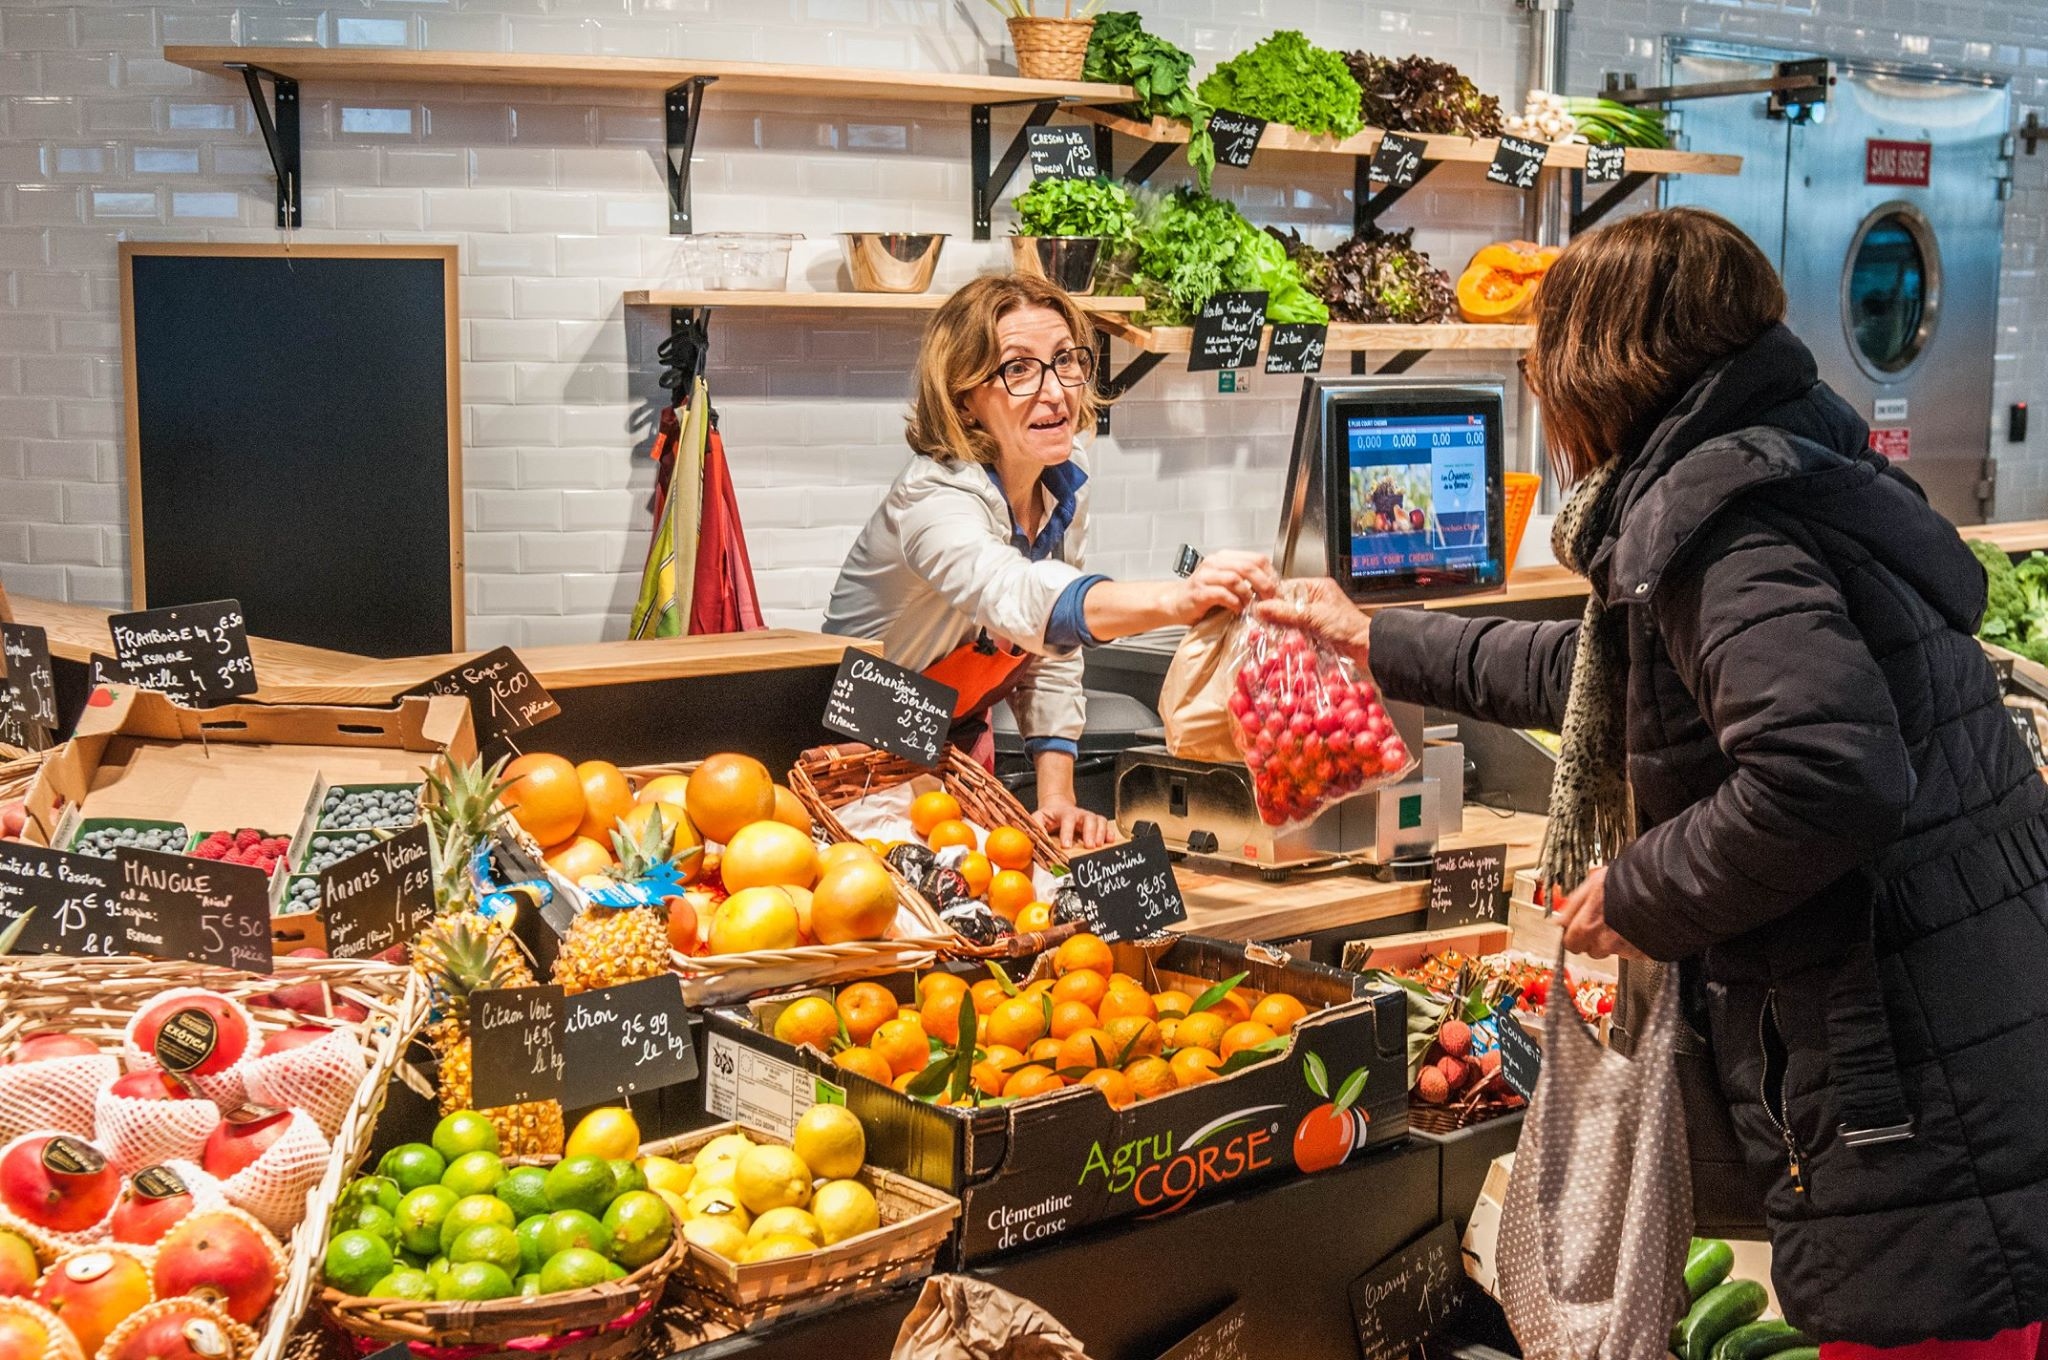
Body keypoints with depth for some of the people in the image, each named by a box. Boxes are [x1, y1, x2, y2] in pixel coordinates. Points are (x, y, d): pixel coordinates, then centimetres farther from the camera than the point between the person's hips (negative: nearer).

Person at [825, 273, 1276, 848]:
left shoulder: (1065, 480, -4)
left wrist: (1057, 798, -7)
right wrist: (1175, 599, -65)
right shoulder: (934, 498, -28)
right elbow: (1018, 599, -50)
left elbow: (1051, 652, 3)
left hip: (957, 746, 6)